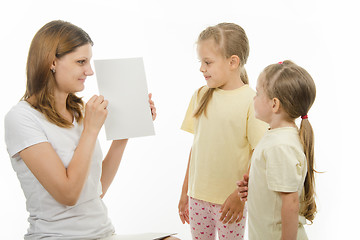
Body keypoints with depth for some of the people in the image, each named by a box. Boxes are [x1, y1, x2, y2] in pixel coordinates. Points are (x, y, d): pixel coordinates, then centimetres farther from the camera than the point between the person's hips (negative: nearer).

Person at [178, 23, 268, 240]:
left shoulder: (252, 101, -12)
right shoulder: (200, 96, 4)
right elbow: (196, 146, 10)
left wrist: (240, 195, -14)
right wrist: (185, 191, 12)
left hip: (230, 199, -4)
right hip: (198, 195, 5)